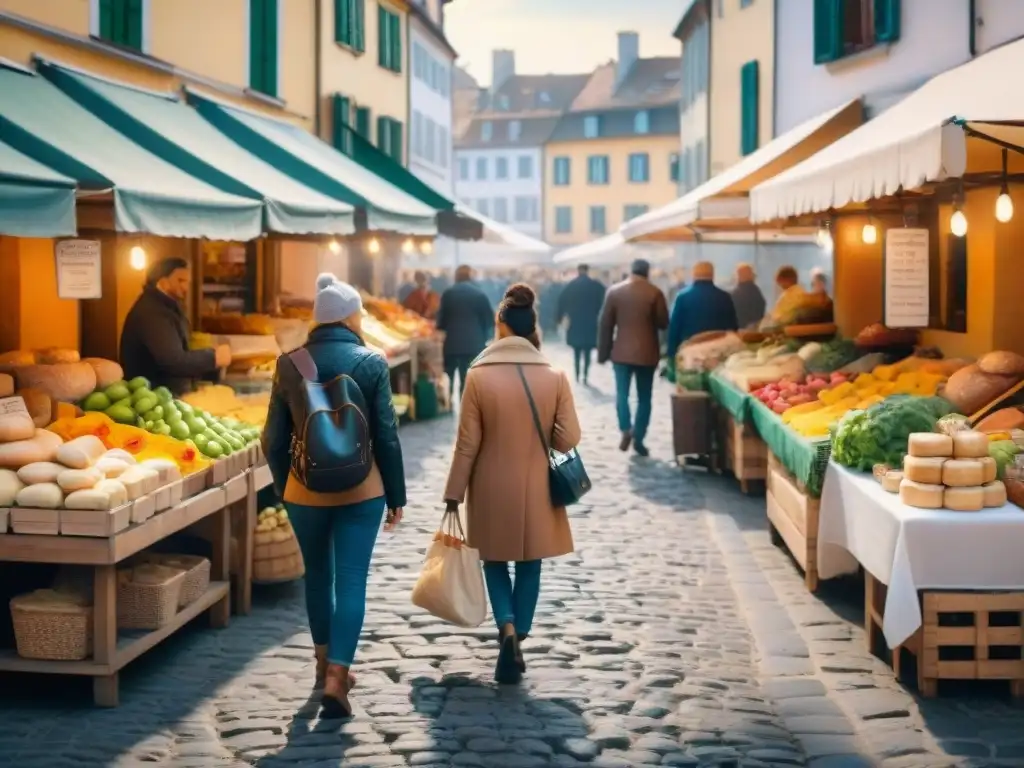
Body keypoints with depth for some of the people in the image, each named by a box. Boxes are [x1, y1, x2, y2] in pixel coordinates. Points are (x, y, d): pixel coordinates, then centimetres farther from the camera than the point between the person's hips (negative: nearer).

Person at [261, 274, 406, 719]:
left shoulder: (289, 365, -2)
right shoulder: (371, 364, -8)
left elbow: (275, 439, 2)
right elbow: (386, 436, -7)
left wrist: (283, 488, 15)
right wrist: (396, 495, 2)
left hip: (305, 490, 3)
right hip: (360, 490, -3)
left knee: (317, 576, 20)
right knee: (351, 582, 0)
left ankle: (326, 664, 33)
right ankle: (336, 677, -9)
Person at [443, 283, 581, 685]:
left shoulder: (479, 376, -12)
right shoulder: (555, 377, -8)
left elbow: (467, 444, -8)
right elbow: (568, 439, -7)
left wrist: (454, 493, 0)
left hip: (492, 490, -1)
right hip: (537, 490, 1)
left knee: (495, 562, 15)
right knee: (529, 566, 14)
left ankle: (508, 629, -6)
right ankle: (515, 643, 15)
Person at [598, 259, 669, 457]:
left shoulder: (614, 291, -2)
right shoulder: (654, 293, -6)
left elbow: (605, 324, 0)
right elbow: (663, 323, -1)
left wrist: (603, 352, 7)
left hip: (621, 351, 1)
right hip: (647, 353, -1)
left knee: (622, 394, 6)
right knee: (644, 397, 8)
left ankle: (625, 430, -15)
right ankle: (638, 438, 6)